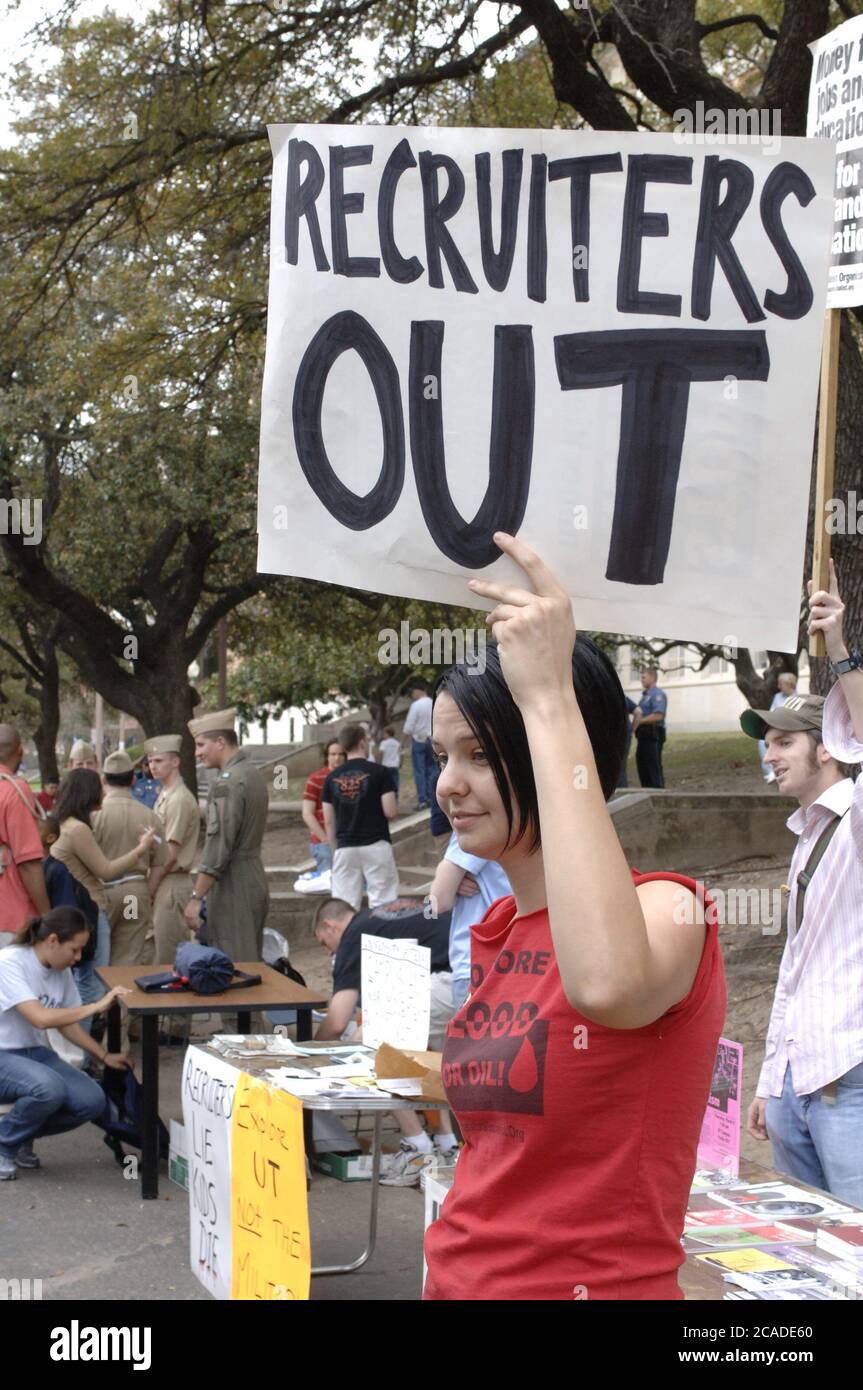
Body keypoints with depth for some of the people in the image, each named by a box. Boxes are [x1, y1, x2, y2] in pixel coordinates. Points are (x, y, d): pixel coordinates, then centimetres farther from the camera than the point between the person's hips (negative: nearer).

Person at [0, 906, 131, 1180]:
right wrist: (96, 1007, -25)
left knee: (93, 1102, -15)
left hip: (34, 1053, 7)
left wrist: (104, 1057, 11)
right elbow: (40, 1018, -29)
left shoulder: (61, 972, 4)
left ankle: (22, 1136, 10)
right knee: (48, 1088, -36)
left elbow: (67, 1024, 16)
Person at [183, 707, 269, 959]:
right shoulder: (252, 773, 14)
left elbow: (218, 844, -20)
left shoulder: (227, 782, -16)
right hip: (255, 880, 10)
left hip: (232, 887, -10)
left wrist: (196, 898, -18)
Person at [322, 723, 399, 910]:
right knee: (382, 905, -1)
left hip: (345, 848, 3)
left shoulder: (332, 778, 6)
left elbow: (329, 822, 8)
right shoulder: (379, 772, -5)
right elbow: (390, 812, -9)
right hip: (375, 845, -3)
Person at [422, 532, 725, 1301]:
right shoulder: (498, 932, 8)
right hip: (461, 1279, 7)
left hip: (593, 1280, -7)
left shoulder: (667, 910, -15)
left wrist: (550, 697, -35)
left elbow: (607, 985, -39)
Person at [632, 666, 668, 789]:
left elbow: (658, 715, -21)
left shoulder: (657, 694, -10)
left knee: (654, 769, -8)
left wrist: (640, 721, -18)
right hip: (643, 736, 10)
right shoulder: (645, 695, 21)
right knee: (642, 768, 11)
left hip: (653, 737, -10)